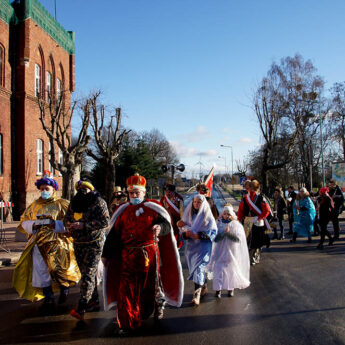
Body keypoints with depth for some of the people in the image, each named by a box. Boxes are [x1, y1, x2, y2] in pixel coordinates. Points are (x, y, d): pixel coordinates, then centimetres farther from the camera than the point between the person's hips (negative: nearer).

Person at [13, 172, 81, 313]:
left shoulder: (62, 204, 8)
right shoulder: (34, 205, 20)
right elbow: (23, 223, 16)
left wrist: (54, 224, -16)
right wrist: (34, 225, -4)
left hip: (58, 240, -2)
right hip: (38, 241, 2)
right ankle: (48, 299, -1)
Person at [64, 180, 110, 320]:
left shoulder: (98, 202, -9)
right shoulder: (74, 203, 12)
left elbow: (105, 221, -17)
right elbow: (66, 218, 19)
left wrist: (84, 225, -23)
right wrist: (69, 224, -6)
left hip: (94, 244, -7)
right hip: (78, 244, 7)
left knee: (88, 274, -11)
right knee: (86, 273, 14)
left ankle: (81, 309, -14)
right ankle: (94, 301, 28)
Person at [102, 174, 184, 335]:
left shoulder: (152, 208, 1)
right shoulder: (123, 211, 11)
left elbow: (167, 225, -7)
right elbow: (113, 233, 13)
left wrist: (160, 227, -31)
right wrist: (106, 254, 12)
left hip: (149, 253, -2)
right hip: (127, 256, 2)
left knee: (151, 284, 11)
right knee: (126, 288, -2)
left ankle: (159, 304, 43)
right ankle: (127, 323, 8)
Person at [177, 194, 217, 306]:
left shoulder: (208, 216, -5)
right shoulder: (189, 215, 7)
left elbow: (213, 232, -11)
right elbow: (184, 230, 10)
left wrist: (198, 235, -20)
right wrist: (186, 233, -14)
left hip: (203, 245, -5)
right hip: (191, 246, 5)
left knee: (199, 267, -14)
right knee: (194, 267, 11)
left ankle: (197, 294, -11)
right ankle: (204, 288, 31)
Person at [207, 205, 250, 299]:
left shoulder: (236, 225, -1)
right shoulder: (219, 223, 0)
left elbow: (238, 238, -11)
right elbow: (215, 238, -8)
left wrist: (229, 233, -24)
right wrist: (224, 232, -22)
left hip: (232, 252, 0)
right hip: (220, 252, 0)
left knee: (231, 270, 6)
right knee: (219, 270, -5)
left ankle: (231, 289, 22)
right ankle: (218, 289, 4)